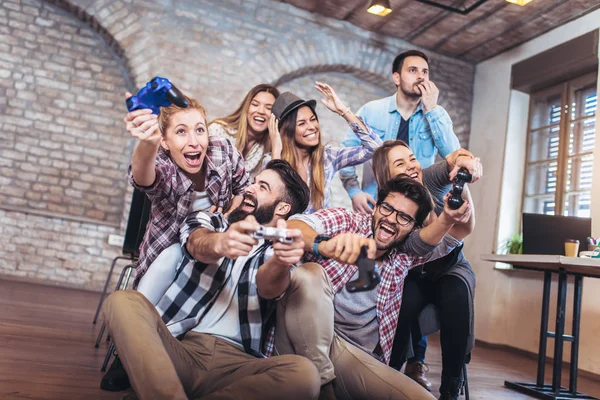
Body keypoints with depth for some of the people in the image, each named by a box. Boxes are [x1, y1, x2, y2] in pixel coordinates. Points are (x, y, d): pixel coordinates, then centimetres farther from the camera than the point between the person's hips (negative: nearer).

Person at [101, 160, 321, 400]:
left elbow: (268, 287, -9)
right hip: (178, 347, 1)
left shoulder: (277, 250, 14)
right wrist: (220, 243, -32)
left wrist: (281, 262, -34)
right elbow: (199, 246, -7)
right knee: (123, 301, -24)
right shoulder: (208, 221, 18)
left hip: (234, 361, 0)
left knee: (304, 374, -30)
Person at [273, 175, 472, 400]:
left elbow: (449, 238, -3)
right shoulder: (346, 221, 3)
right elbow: (291, 227, -17)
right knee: (309, 274, -28)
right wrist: (324, 245, -41)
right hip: (309, 341, -2)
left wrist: (452, 217, -27)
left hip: (360, 360, 2)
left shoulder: (403, 255, 14)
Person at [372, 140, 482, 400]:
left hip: (451, 268, 1)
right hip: (414, 274, -1)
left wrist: (463, 159, -57)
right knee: (404, 301, -33)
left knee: (456, 296, -31)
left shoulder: (431, 179, -12)